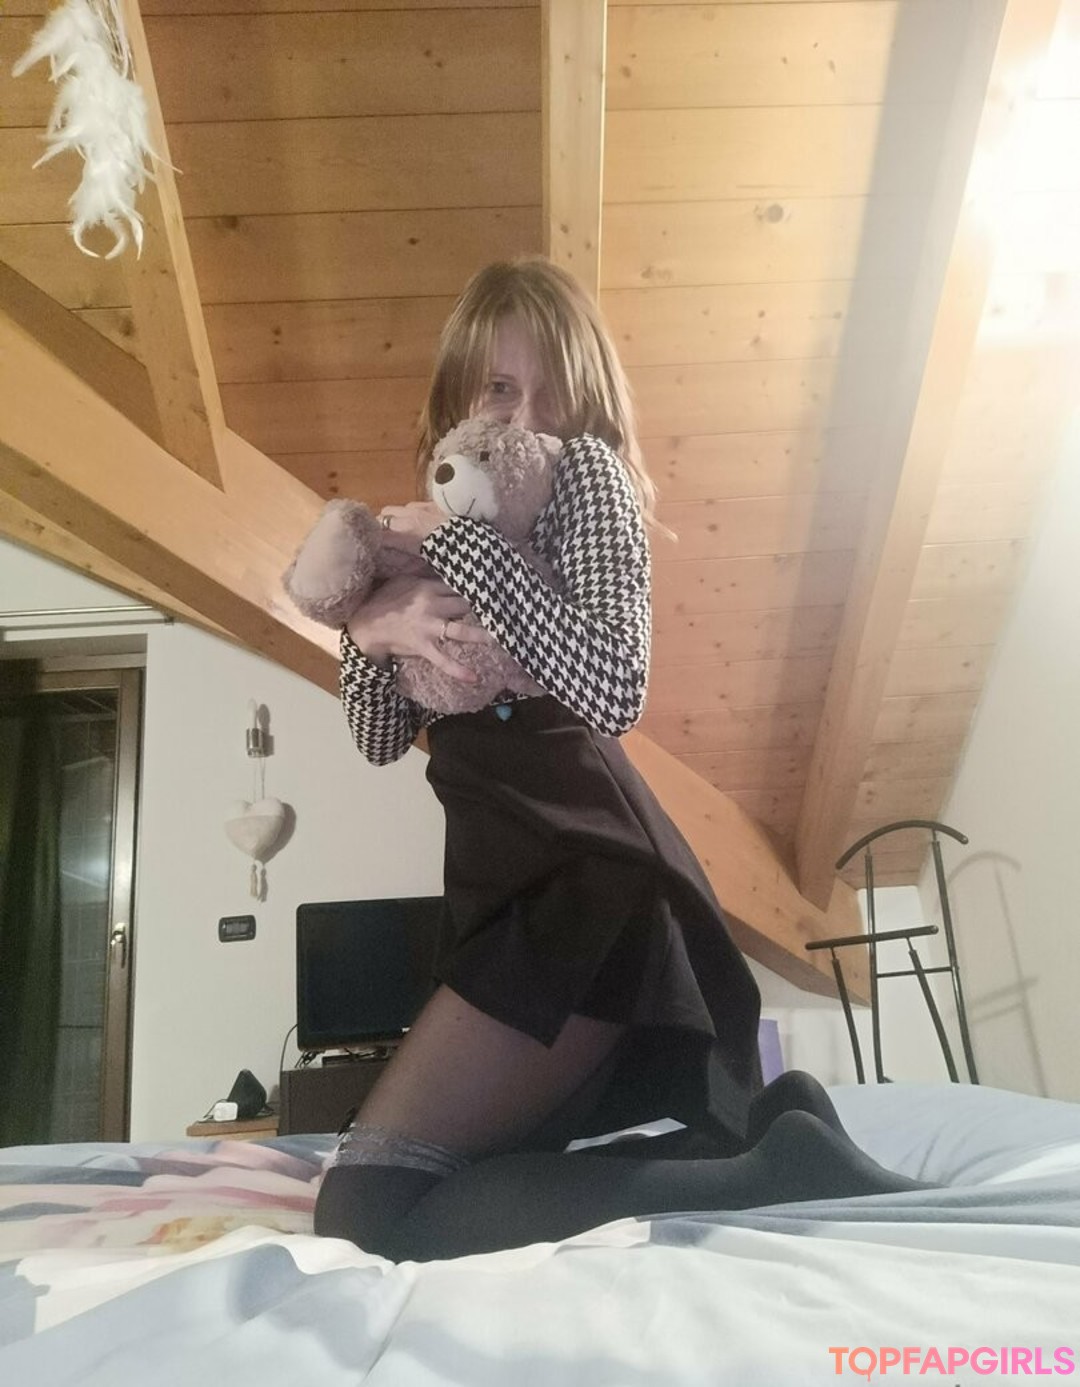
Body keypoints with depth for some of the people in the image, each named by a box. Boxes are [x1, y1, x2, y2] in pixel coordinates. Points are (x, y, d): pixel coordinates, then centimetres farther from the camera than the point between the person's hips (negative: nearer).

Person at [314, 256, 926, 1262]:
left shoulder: (586, 471, 0)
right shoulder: (459, 511, 21)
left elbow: (614, 691, -19)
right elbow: (380, 741, 14)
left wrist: (454, 542, -14)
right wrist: (369, 630, -7)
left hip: (581, 877, -9)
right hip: (514, 878, 9)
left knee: (369, 1208, -15)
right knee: (471, 1186, 14)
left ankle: (775, 1172, -13)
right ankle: (764, 1124, 12)